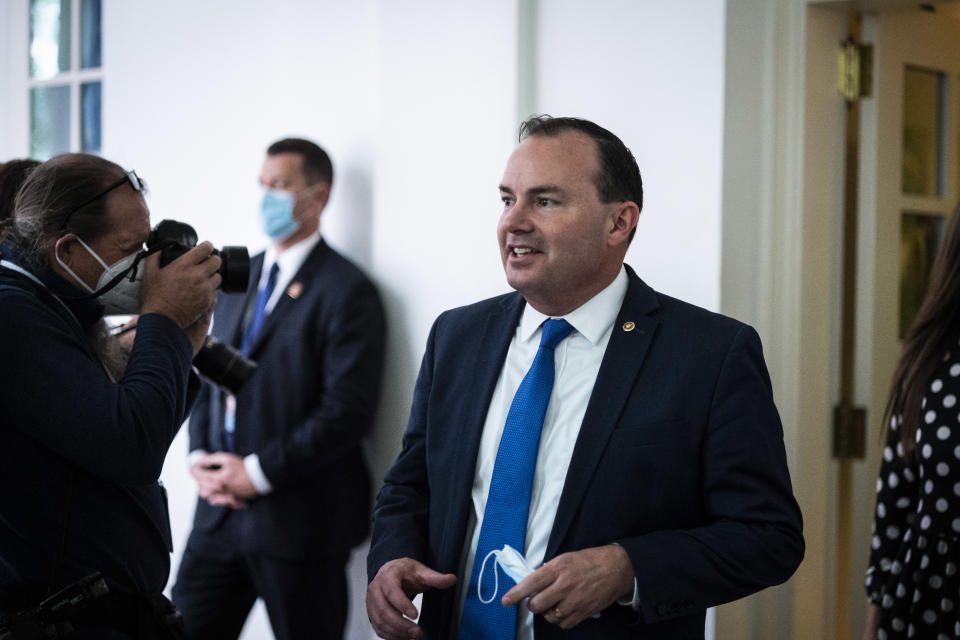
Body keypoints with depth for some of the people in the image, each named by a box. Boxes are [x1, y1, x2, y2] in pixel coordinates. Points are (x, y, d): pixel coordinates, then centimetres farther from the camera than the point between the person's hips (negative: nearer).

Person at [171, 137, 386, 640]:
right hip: (222, 507, 7)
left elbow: (348, 410, -17)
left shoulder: (346, 291, -10)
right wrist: (200, 458, 0)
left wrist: (259, 473, -16)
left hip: (298, 519, -6)